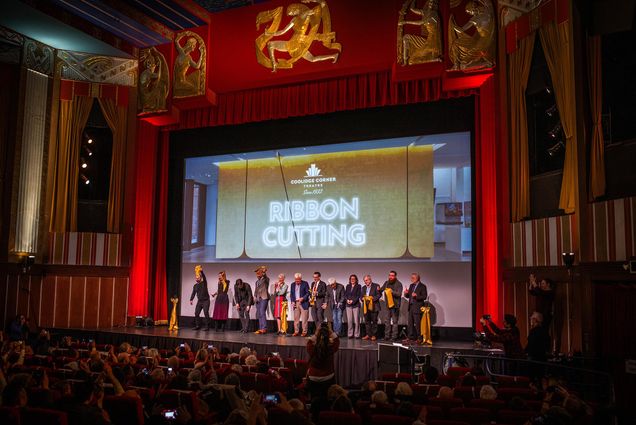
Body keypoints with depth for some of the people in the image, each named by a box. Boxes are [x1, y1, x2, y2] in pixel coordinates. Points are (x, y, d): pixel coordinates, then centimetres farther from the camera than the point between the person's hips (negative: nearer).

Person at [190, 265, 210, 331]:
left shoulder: (204, 283, -3)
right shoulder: (195, 286, 11)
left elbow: (204, 277, -21)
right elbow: (193, 293, 7)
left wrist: (201, 272, -33)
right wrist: (191, 299, -4)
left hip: (206, 301, -5)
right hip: (199, 301, 5)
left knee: (206, 313, -10)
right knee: (196, 313, 0)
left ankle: (207, 326, -7)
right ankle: (197, 326, 9)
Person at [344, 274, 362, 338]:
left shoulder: (358, 286, 3)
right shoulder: (348, 286, 15)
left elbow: (358, 295, -4)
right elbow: (345, 294, 11)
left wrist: (353, 301, -14)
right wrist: (347, 300, -8)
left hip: (356, 305, -3)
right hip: (348, 305, 3)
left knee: (356, 320, -5)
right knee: (349, 320, 0)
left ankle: (356, 334, 1)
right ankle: (350, 334, 7)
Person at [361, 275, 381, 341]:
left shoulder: (376, 286, 0)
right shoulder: (363, 288, 18)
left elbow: (379, 295, -8)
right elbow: (361, 296, 16)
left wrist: (372, 298, -19)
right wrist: (362, 298, -6)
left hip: (373, 307, -5)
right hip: (366, 307, 5)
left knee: (374, 321, -1)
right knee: (367, 321, 7)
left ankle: (374, 335, 5)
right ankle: (368, 334, 13)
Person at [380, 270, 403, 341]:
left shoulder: (398, 284, -5)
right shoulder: (386, 283, 10)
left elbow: (399, 294, -14)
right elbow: (381, 290, 13)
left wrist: (391, 291, -24)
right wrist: (379, 289, -7)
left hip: (395, 305, -5)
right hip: (388, 304, 5)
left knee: (395, 321, -1)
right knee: (387, 321, 7)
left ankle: (394, 337, 4)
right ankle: (387, 336, 14)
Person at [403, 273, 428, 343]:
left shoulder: (422, 286, -6)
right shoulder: (411, 285, 16)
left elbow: (424, 297, -12)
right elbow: (408, 296, 18)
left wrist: (416, 296, -24)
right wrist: (406, 293, -3)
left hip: (417, 308, -7)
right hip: (411, 307, 7)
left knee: (417, 323, -6)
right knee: (410, 323, 9)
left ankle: (419, 338, 2)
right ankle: (410, 337, 16)